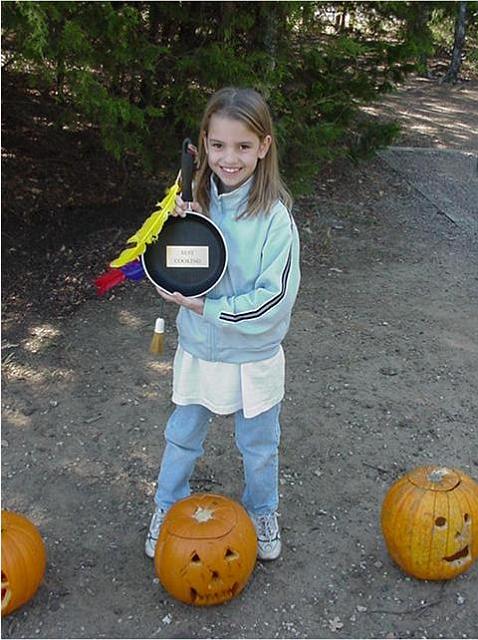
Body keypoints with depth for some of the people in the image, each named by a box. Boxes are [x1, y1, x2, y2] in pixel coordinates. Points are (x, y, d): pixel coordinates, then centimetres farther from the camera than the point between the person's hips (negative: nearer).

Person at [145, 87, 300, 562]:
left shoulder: (274, 217, -22)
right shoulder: (197, 201, -9)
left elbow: (274, 298, -24)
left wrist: (200, 307, -24)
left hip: (253, 358, -3)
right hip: (198, 350, 3)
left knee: (258, 447, 20)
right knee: (182, 438, 22)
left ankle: (262, 512, 48)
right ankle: (167, 507, 48)